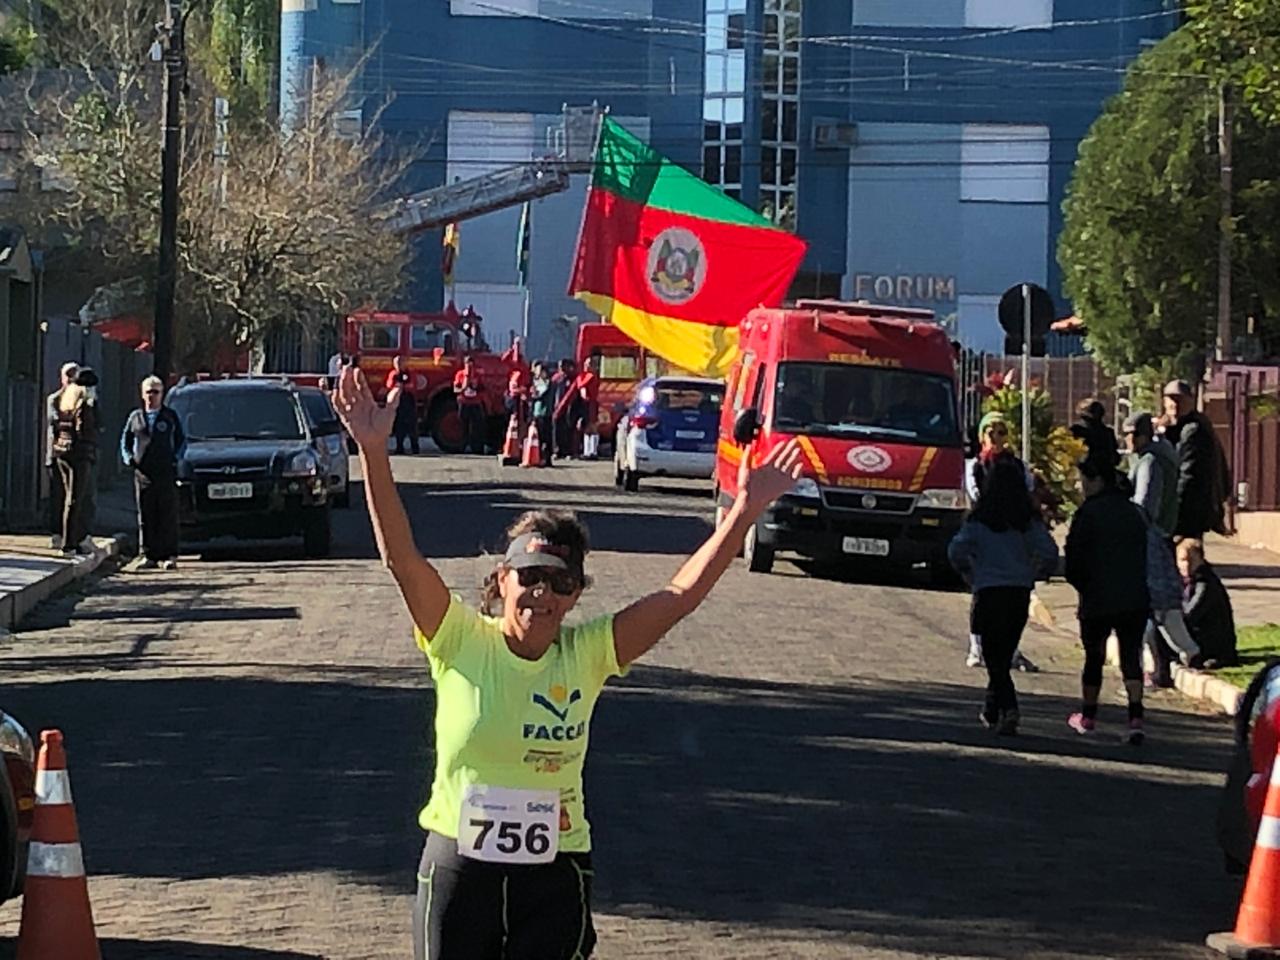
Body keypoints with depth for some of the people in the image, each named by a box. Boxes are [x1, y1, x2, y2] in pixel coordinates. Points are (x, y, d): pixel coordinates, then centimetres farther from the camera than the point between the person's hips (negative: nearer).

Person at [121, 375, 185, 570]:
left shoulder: (170, 417, 9)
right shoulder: (135, 417, 14)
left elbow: (182, 440, 13)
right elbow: (125, 440, 21)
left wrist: (175, 457, -3)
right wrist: (128, 458, 4)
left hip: (166, 473, -2)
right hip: (142, 473, 2)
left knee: (168, 516, -5)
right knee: (145, 517, 2)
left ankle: (169, 556, -4)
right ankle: (149, 556, 6)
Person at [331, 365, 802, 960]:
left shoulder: (586, 655, -2)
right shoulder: (462, 643, -7)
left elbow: (682, 595, -5)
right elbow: (401, 557, -17)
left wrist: (746, 510, -11)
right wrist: (374, 451, -28)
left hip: (555, 872, 1)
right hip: (458, 866, -1)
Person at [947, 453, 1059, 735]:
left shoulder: (981, 517, -6)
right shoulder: (1029, 518, 2)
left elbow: (957, 550, -12)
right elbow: (1049, 551, -3)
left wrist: (968, 572, 6)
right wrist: (1034, 574, 13)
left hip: (989, 591, -3)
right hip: (1021, 592, 3)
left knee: (995, 658, -1)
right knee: (1004, 656, 16)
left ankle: (1008, 709, -19)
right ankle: (992, 711, 21)